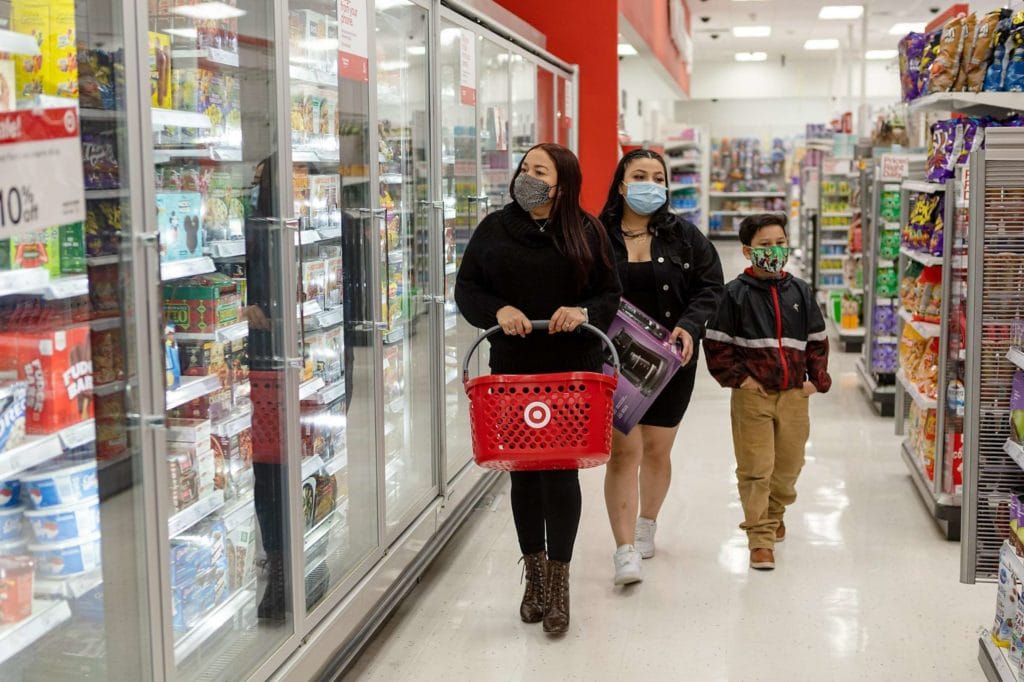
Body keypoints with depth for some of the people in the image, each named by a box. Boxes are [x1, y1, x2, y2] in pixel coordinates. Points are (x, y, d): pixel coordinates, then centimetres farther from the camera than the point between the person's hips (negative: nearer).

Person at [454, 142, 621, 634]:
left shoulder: (585, 232, 4)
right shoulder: (494, 229, 6)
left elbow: (610, 293, 7)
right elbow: (466, 288, 6)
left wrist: (585, 313, -15)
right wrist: (498, 310, -13)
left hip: (573, 370, -2)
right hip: (513, 367, 2)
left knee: (562, 471, -3)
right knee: (523, 472, 9)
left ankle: (558, 582, 10)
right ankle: (534, 574, 25)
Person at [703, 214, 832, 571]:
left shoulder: (800, 292, 8)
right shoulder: (736, 293, -4)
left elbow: (817, 340, 14)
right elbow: (716, 343, -2)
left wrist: (817, 379, 5)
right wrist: (737, 377, -9)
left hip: (794, 394, 4)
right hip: (752, 394, -4)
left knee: (788, 464, 14)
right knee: (755, 468, -3)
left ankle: (773, 513, 41)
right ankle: (761, 538, 4)